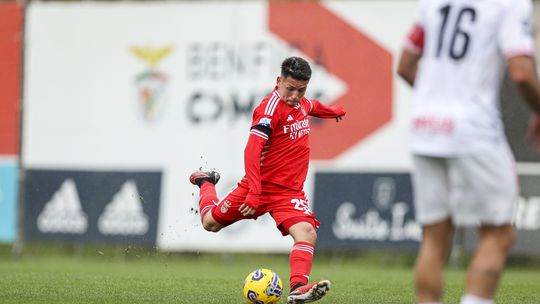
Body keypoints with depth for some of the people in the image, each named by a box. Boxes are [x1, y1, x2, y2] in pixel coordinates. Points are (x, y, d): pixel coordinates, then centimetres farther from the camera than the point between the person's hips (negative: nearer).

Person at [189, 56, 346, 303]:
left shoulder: (302, 104, 5)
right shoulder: (271, 107, -20)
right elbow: (252, 151, -28)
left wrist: (332, 111, 55)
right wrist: (254, 192, -36)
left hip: (290, 191, 5)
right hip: (261, 184, -5)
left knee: (307, 233, -23)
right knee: (211, 223, 14)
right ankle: (205, 182, 45)